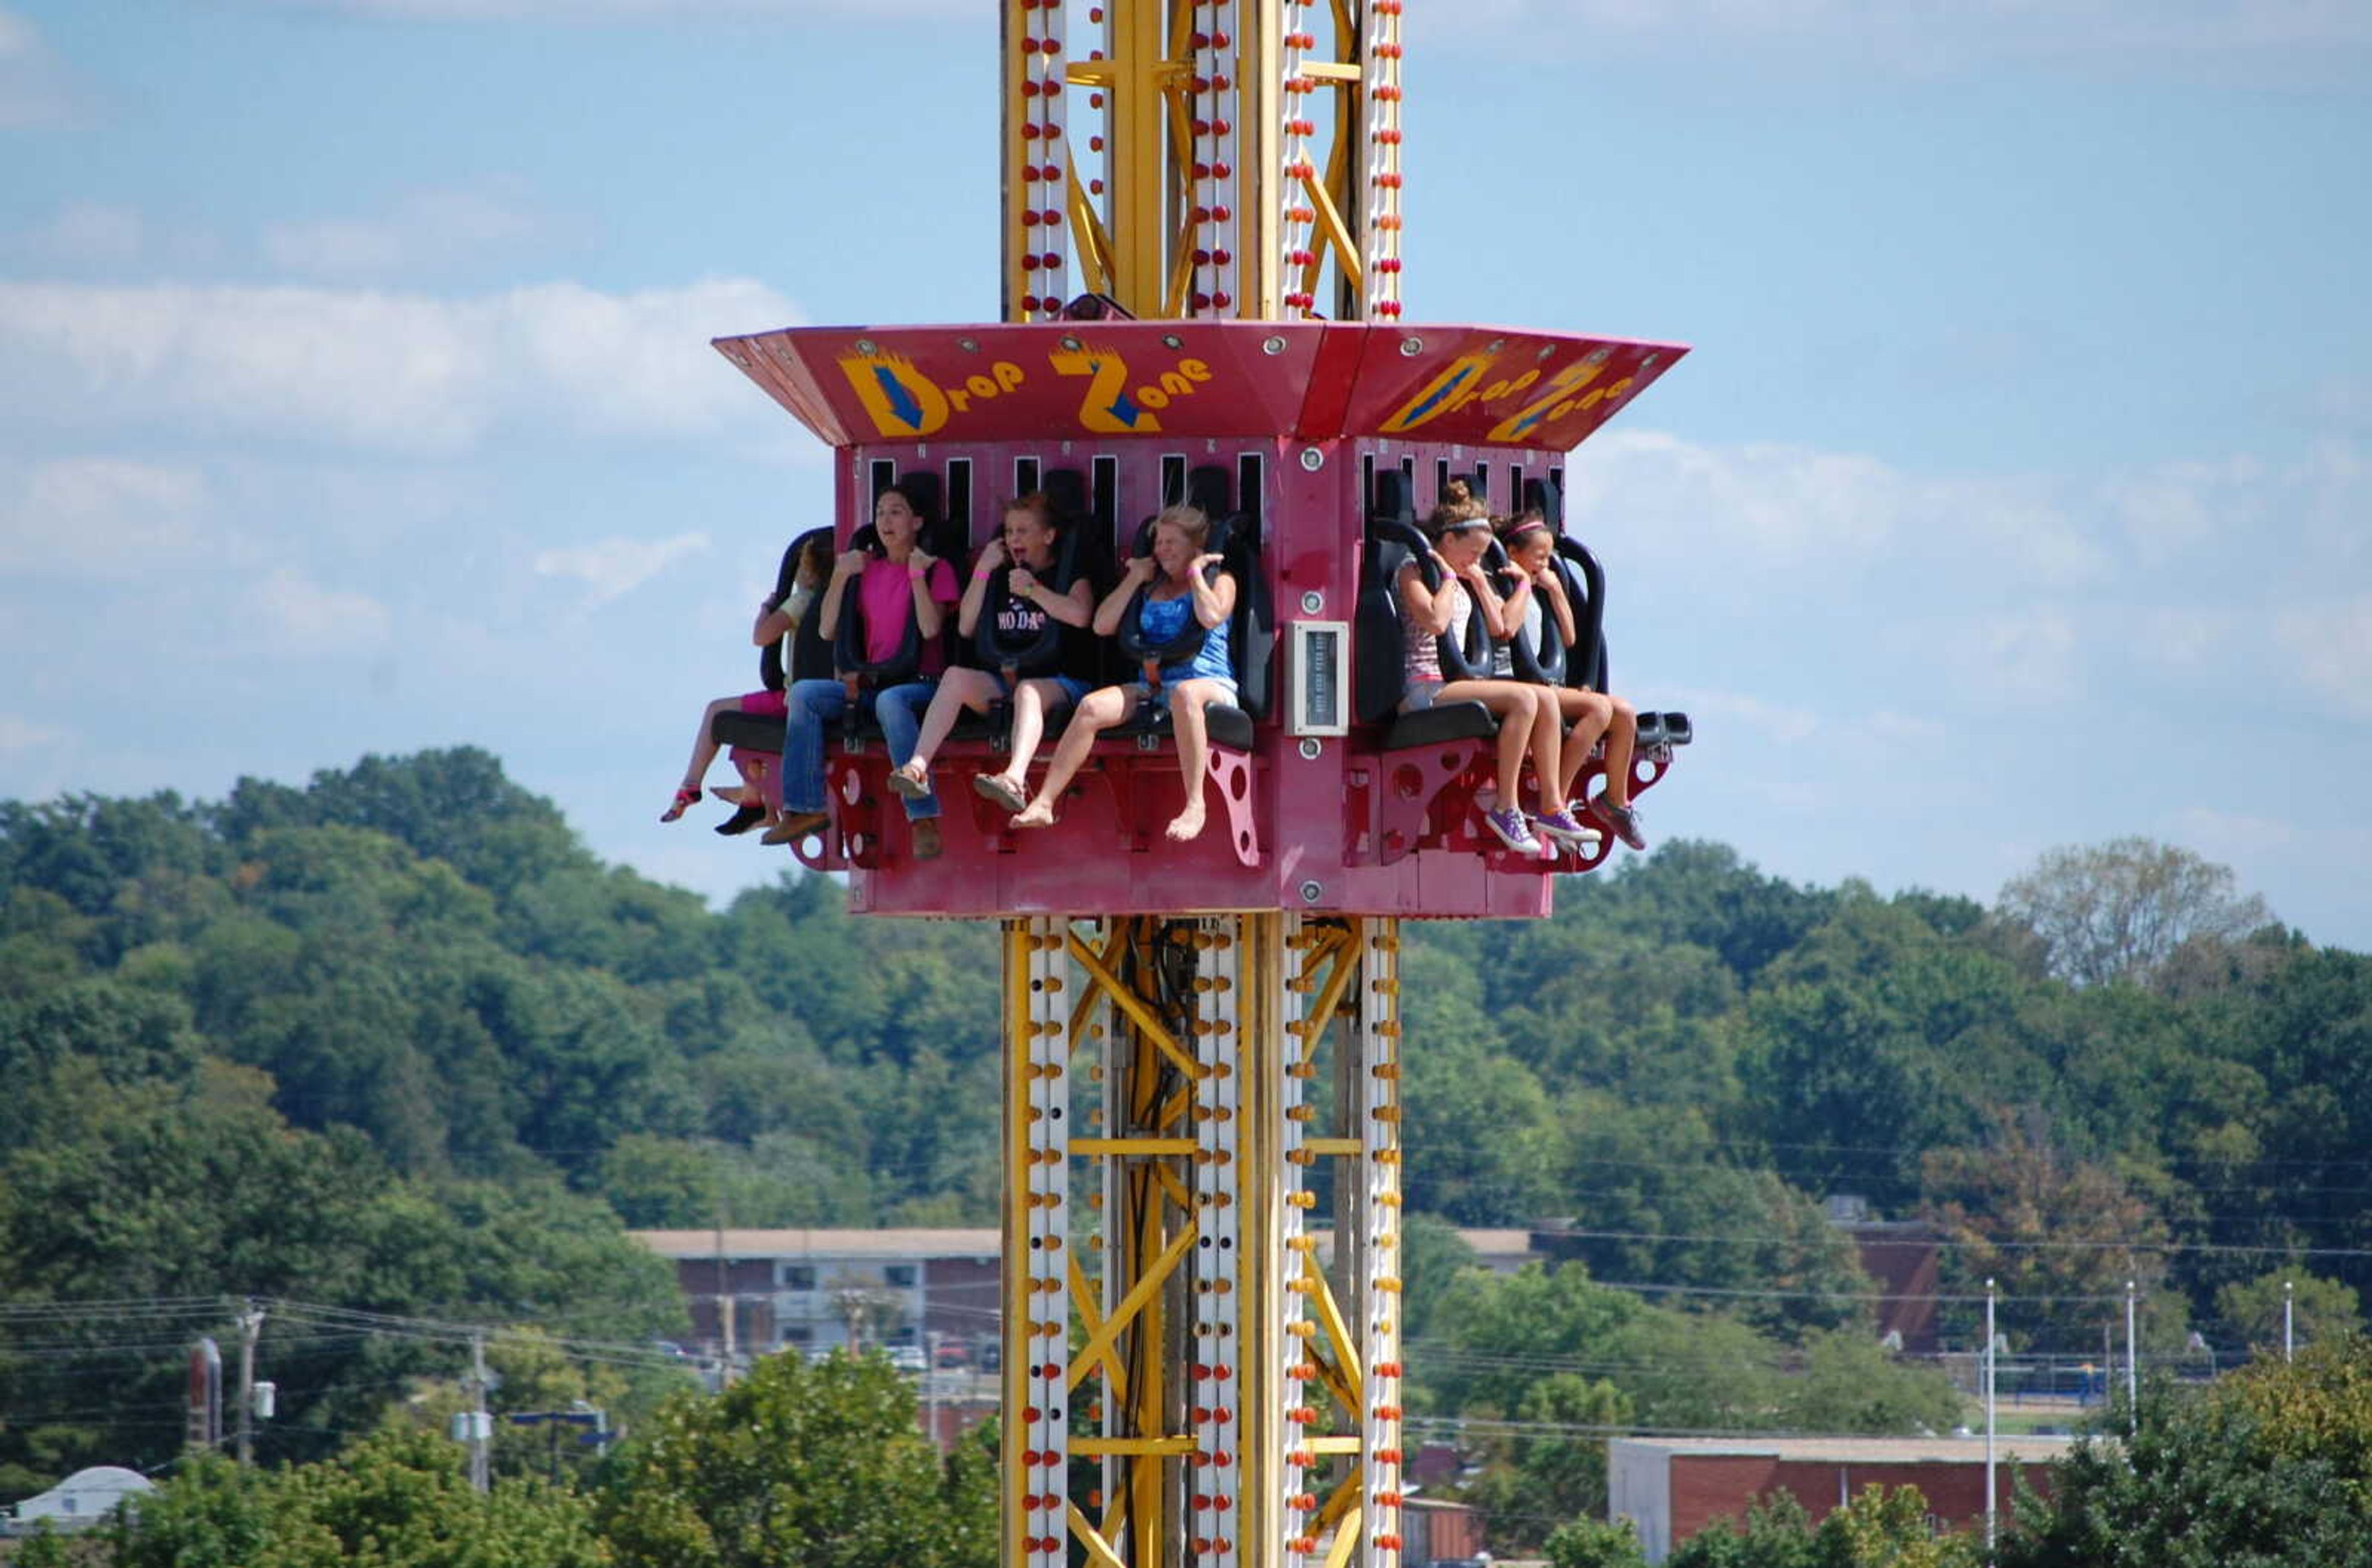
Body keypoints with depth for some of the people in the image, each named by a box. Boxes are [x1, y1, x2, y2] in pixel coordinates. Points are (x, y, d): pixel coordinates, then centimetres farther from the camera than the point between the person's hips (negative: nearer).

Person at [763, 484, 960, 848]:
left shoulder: (935, 569, 3)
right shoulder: (866, 569, 17)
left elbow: (931, 628, -14)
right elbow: (827, 631, 10)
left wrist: (917, 573, -13)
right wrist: (840, 576, 1)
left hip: (921, 684, -6)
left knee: (890, 701, -40)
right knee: (803, 692, -17)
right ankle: (804, 808, -22)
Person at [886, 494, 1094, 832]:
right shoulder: (1003, 576, 22)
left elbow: (1080, 614, -16)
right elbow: (966, 628, 14)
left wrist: (1033, 590, -10)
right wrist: (983, 571, 7)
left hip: (1060, 682, -5)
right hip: (1005, 679, 5)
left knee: (1029, 690, -40)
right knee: (956, 677, -24)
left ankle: (1015, 778, -67)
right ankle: (917, 767, -38)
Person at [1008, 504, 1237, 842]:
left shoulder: (1218, 581, 10)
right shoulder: (1151, 586, 24)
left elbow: (1212, 617, -13)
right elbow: (1103, 626, 16)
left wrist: (1195, 573, -1)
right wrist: (1134, 579, 12)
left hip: (1210, 683, -5)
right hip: (1152, 686, 5)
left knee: (1185, 694, -44)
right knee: (1092, 707, -22)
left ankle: (1195, 806, -48)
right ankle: (1043, 804, -28)